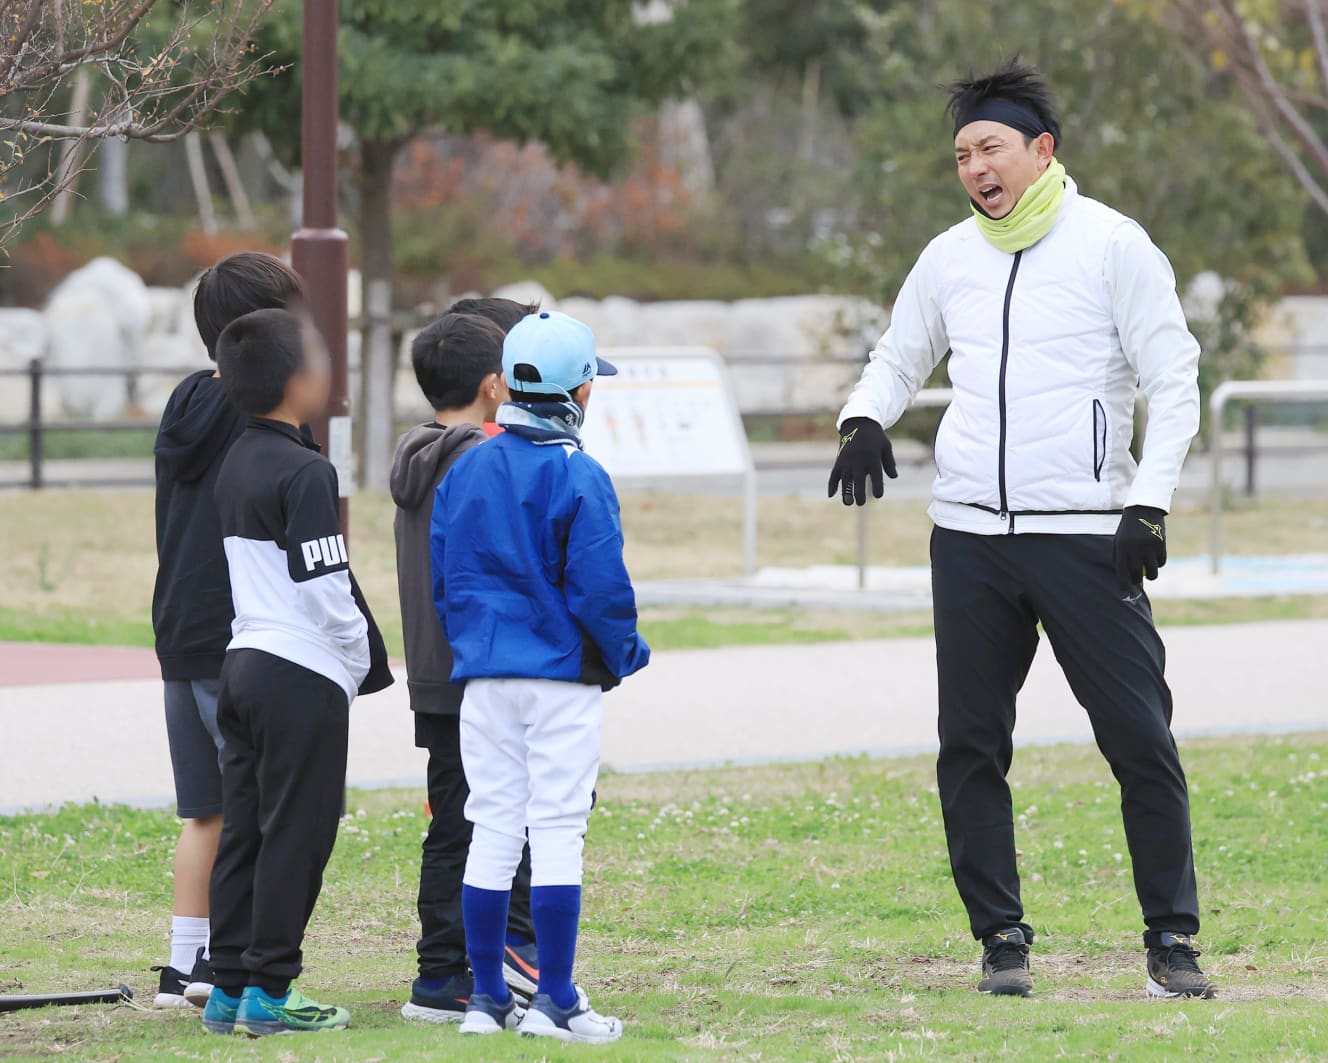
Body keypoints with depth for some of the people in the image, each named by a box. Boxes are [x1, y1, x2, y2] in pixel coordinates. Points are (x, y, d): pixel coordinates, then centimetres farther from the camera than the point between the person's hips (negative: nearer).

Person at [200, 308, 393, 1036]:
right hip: (304, 676, -9)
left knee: (243, 831, 9)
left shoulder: (236, 465, 13)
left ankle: (228, 988, 10)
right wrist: (363, 664, -2)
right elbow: (326, 590, -18)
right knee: (294, 834, -3)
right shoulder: (304, 473, -14)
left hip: (244, 664, 9)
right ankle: (268, 989, -2)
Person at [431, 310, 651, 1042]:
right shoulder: (578, 478, -12)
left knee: (492, 829, 8)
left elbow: (442, 577, 9)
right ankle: (554, 1002, -4)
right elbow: (600, 588, -13)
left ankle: (487, 999, 10)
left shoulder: (464, 472, 5)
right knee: (557, 830, -3)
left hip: (484, 673, 5)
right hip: (563, 676, -5)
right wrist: (622, 655, 2)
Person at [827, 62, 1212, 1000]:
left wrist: (1149, 503, -12)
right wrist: (866, 417, 2)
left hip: (1086, 535, -4)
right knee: (971, 745, 2)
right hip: (970, 535, 4)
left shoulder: (1111, 245, -1)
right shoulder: (950, 257, 11)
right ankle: (1002, 937, 11)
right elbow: (900, 357, 25)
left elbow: (1173, 380, -2)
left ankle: (1172, 938, 3)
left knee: (1141, 738, -5)